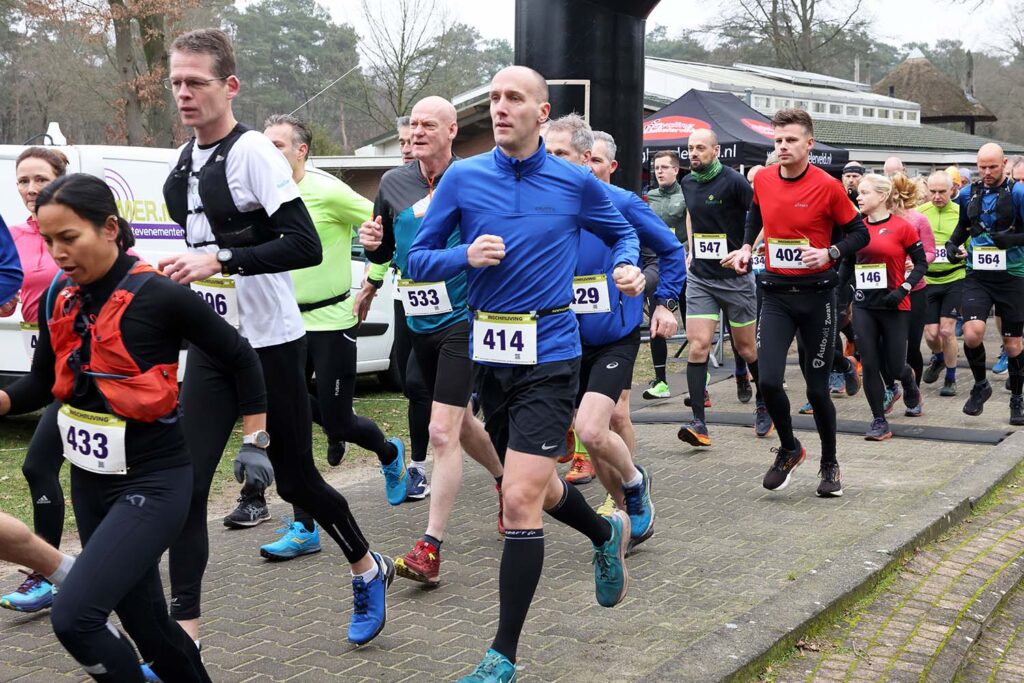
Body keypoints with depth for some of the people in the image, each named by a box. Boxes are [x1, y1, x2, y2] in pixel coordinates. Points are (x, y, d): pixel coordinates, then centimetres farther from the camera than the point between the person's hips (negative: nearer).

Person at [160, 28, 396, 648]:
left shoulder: (254, 151, -14)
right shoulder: (184, 163, 10)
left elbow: (307, 246, -22)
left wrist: (220, 261, -26)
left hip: (270, 344, -6)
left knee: (294, 479, 5)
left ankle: (368, 569, 32)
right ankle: (184, 634, 2)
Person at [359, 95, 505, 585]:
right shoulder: (393, 183, 6)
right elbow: (383, 253, 15)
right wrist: (372, 244, -6)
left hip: (463, 320, -6)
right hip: (420, 323, 6)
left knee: (443, 432, -12)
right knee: (459, 421, 21)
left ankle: (430, 549, -9)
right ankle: (506, 479, 48)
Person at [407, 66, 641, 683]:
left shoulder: (576, 183, -1)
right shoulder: (463, 178, 2)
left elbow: (622, 232, 18)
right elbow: (418, 260, 5)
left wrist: (630, 267, -3)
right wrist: (466, 256, -14)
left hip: (549, 357, -4)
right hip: (489, 355, 4)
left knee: (521, 501, -11)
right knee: (537, 486, 20)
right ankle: (608, 534, 53)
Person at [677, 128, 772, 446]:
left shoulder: (733, 181, -12)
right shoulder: (688, 183, 7)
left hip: (735, 277, -4)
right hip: (700, 277, 4)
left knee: (746, 347, 9)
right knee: (698, 345, -9)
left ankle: (764, 404, 33)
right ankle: (698, 422, -11)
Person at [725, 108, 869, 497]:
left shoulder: (828, 186, -10)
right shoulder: (763, 181, 2)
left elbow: (860, 233, -2)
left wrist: (829, 253, -19)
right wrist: (746, 246, 11)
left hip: (816, 294, -3)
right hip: (776, 294, 3)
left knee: (817, 388, 4)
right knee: (768, 381, -11)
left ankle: (830, 464, 25)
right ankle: (789, 449, 17)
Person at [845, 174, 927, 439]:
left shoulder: (902, 227, -8)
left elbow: (921, 263, -3)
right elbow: (846, 263, 13)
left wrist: (903, 289, -15)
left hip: (894, 307, -3)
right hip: (864, 305, 3)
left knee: (894, 366, 4)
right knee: (870, 365, -1)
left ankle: (910, 384, 41)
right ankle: (879, 422, 9)